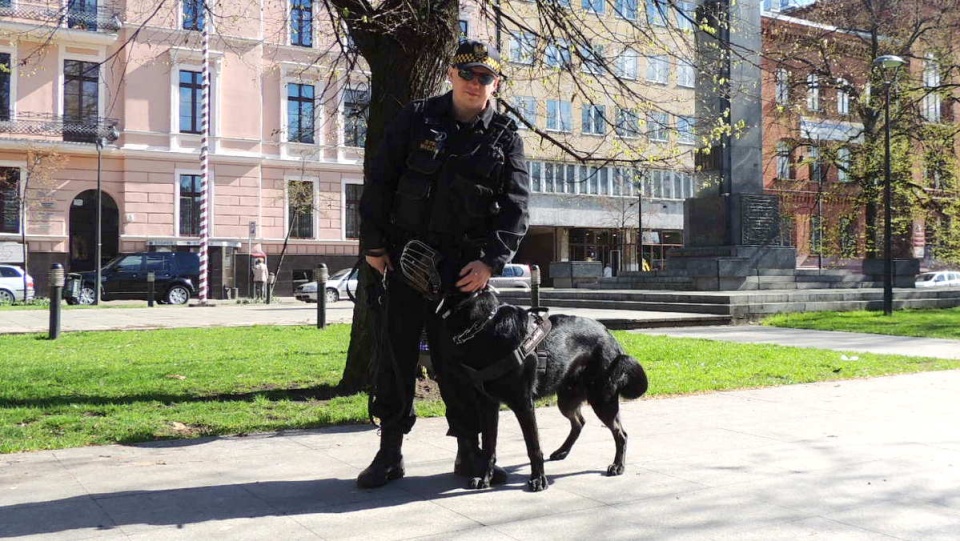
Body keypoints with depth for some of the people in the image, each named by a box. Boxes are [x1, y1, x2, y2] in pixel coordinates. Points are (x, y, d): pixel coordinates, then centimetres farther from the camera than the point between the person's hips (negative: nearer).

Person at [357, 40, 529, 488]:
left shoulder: (505, 138, 4)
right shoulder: (416, 120, 2)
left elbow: (514, 207, -2)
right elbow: (379, 182, 3)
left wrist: (491, 261, -14)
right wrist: (374, 244, -1)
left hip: (465, 267, 0)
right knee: (397, 352, 3)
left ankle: (469, 452, 15)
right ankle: (389, 453, 13)